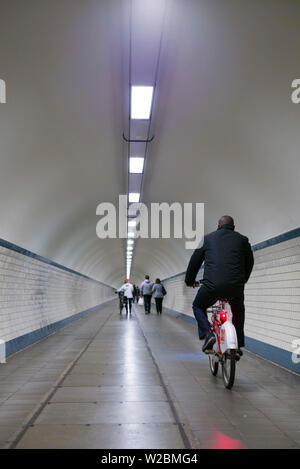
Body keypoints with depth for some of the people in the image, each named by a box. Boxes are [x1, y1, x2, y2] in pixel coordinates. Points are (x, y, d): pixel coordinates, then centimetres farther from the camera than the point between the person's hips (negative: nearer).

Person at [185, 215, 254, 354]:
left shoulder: (207, 238, 15)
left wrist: (189, 281, 34)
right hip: (236, 286, 2)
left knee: (198, 306, 26)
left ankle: (207, 334, 3)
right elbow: (249, 263, 24)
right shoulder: (242, 240, 16)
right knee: (238, 311, 31)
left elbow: (194, 261, 20)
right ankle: (238, 344, 26)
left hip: (212, 285, -1)